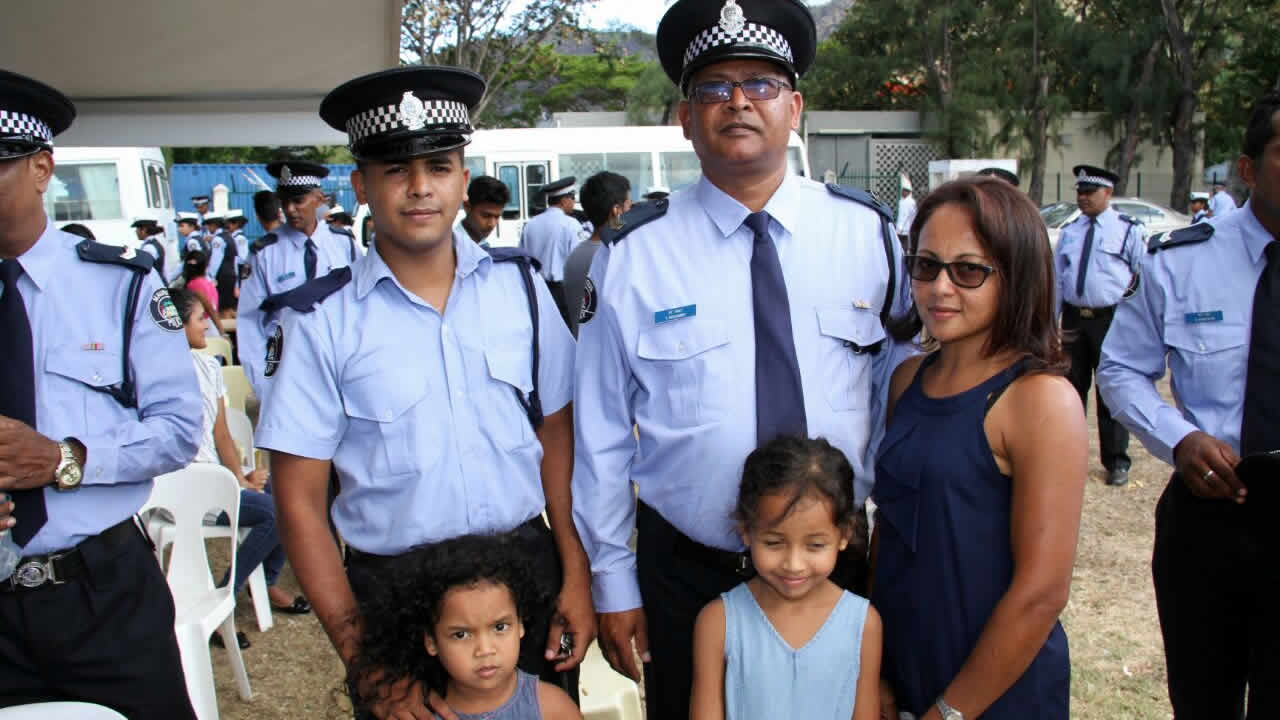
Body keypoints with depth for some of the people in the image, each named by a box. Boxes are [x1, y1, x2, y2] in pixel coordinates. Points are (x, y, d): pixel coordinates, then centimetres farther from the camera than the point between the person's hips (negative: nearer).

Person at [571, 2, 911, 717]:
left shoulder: (868, 232, -4)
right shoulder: (633, 253, -9)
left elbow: (898, 395, 2)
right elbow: (602, 433, -5)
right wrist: (612, 582, 0)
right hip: (683, 572, -1)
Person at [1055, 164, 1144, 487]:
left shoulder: (1130, 230, -3)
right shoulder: (1069, 232, 11)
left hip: (1112, 319, -4)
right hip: (1074, 318, 4)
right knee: (1071, 388, 12)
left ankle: (1116, 462, 14)